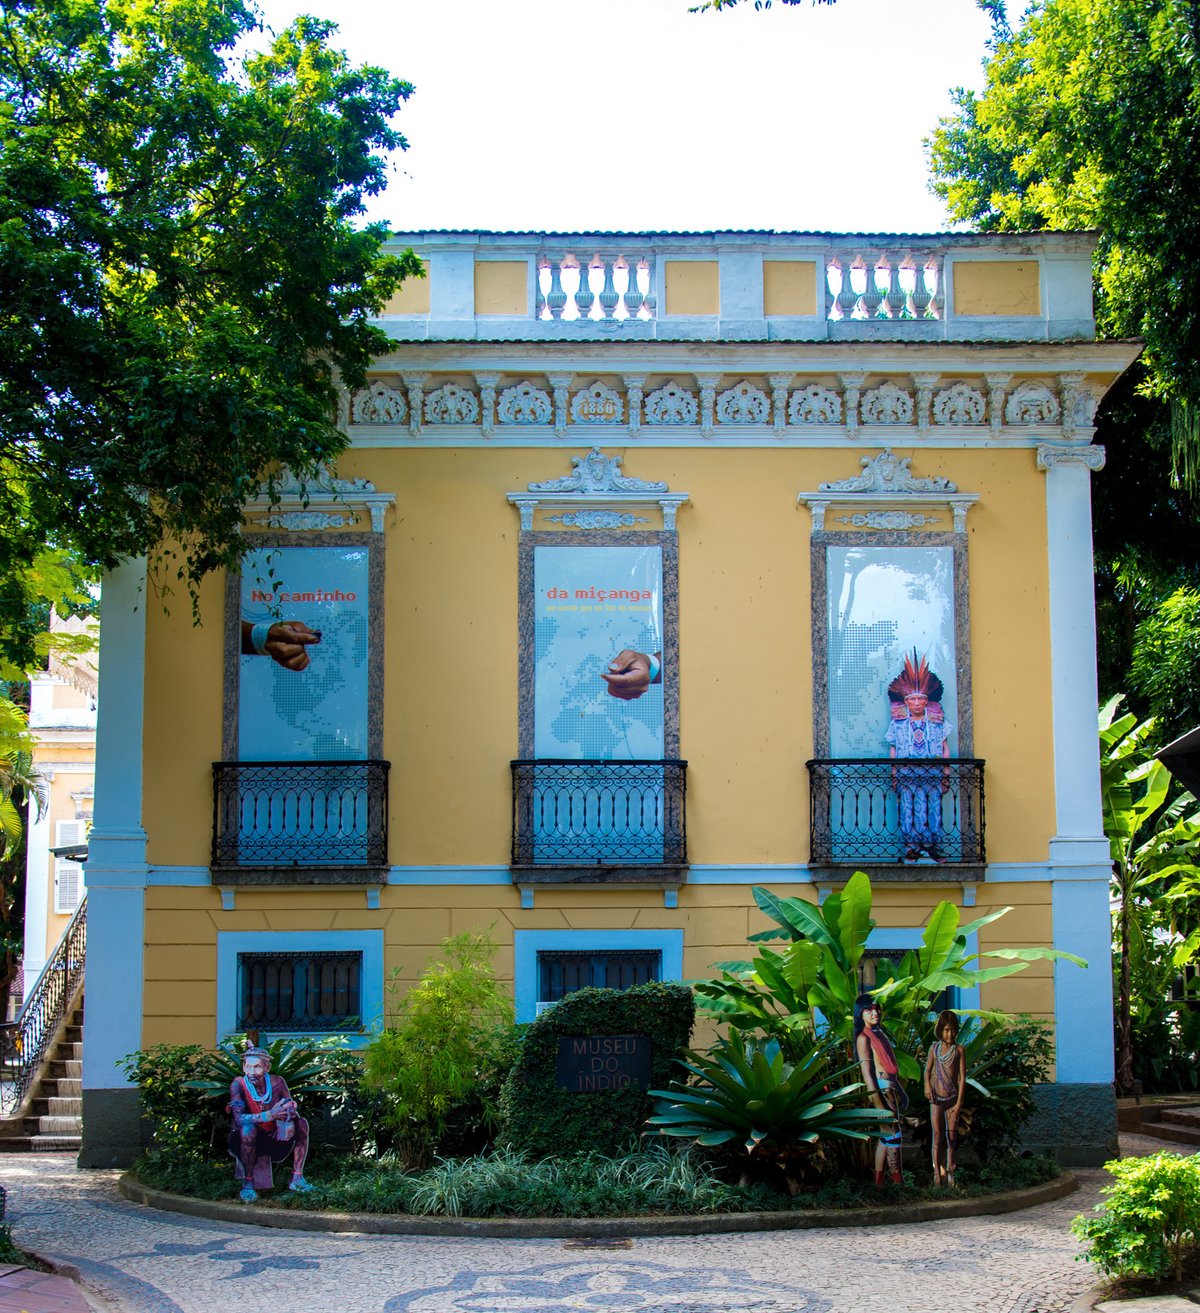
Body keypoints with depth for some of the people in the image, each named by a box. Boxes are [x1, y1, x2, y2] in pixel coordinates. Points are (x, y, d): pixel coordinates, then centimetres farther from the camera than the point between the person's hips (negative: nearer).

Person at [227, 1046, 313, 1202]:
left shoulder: (277, 1082, -11)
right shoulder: (238, 1084, -21)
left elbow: (291, 1108, -3)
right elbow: (239, 1118, -32)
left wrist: (289, 1120, -29)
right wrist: (270, 1115, -47)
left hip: (273, 1139, 4)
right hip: (246, 1142, -4)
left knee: (301, 1123, -14)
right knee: (248, 1129, -35)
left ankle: (297, 1178, -9)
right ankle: (247, 1183, -22)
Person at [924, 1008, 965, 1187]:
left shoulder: (959, 1050, -5)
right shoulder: (934, 1047, 2)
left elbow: (962, 1078, -5)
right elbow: (928, 1069, 15)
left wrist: (959, 1102, -10)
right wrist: (927, 1084, -5)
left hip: (952, 1099, -1)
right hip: (936, 1099, 1)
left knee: (951, 1137, 4)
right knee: (937, 1136, -4)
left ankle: (949, 1170, 19)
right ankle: (937, 1172, 0)